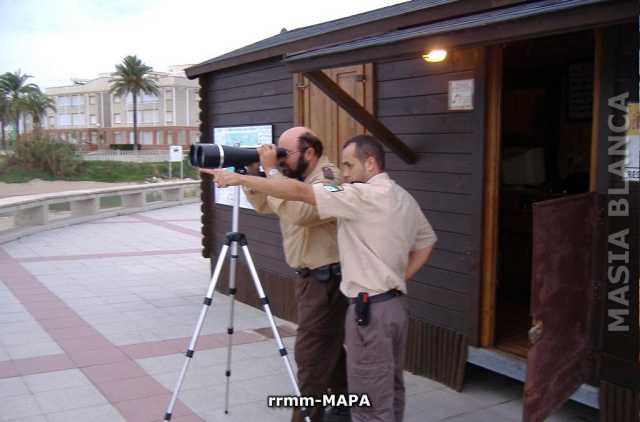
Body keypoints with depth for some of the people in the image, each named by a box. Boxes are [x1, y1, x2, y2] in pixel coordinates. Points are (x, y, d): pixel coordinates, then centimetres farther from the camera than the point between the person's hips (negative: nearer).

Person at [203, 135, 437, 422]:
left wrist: (241, 178, -16)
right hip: (396, 304, 10)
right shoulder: (405, 199, 12)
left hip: (370, 309, -10)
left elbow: (298, 192, -20)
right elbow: (426, 241, 22)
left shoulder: (364, 195, -16)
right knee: (390, 391, 19)